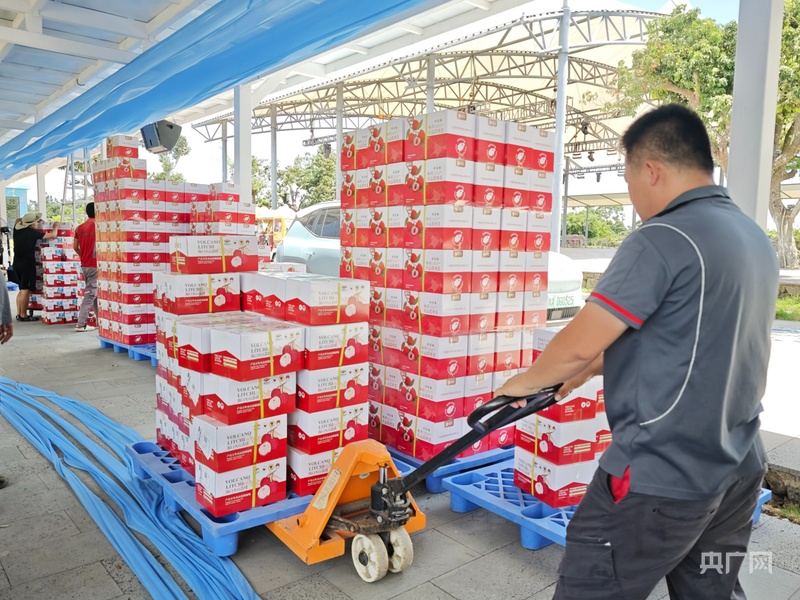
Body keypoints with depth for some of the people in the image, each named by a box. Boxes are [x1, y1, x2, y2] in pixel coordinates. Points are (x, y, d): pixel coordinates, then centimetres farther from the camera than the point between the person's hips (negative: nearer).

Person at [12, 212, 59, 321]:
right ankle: (23, 315, -2)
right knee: (25, 290, -4)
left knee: (22, 289, 16)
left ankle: (19, 314, 19)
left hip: (17, 263, 8)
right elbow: (53, 235, -14)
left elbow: (19, 220, 29)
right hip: (27, 263, -8)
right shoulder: (33, 232, -13)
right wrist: (55, 226, 7)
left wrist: (38, 222, 23)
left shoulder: (17, 229, 6)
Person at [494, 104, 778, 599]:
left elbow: (578, 346, -19)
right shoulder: (755, 239, 9)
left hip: (658, 481, -9)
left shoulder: (662, 240, -20)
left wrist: (524, 382, 1)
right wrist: (587, 370, 18)